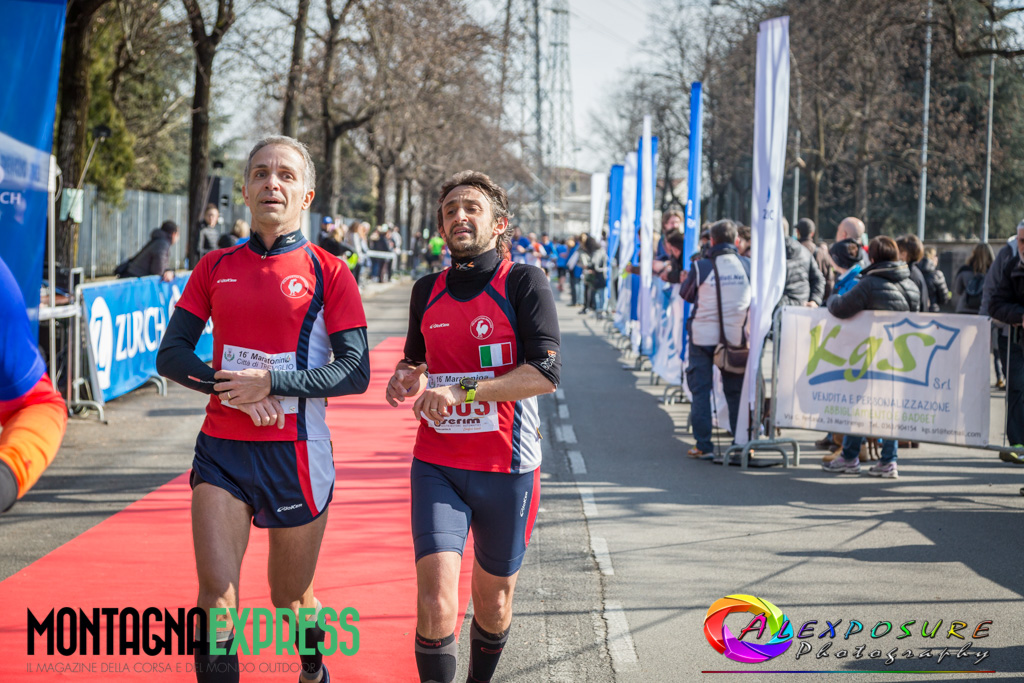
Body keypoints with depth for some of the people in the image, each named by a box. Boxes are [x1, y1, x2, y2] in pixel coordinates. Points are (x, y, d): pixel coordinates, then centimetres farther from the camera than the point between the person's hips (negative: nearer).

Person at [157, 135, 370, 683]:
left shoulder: (328, 272, -2)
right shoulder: (215, 268, 8)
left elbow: (355, 372, -8)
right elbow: (171, 354, 5)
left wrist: (271, 381, -18)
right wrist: (234, 389, -12)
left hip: (296, 452, -2)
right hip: (222, 448, 2)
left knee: (289, 596, 14)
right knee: (216, 596, -12)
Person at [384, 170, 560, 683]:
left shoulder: (523, 283, -5)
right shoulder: (427, 290, 9)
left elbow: (545, 373, -16)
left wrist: (464, 390, -23)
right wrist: (407, 375, 3)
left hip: (505, 467, -2)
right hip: (436, 464, 2)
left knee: (493, 601, 13)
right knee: (436, 601, -15)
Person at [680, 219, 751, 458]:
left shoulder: (701, 267, -9)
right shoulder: (748, 265, -3)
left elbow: (685, 294, 6)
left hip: (704, 335, -2)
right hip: (736, 337, 2)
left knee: (701, 389, 5)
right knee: (736, 390, 10)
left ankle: (703, 445, 3)